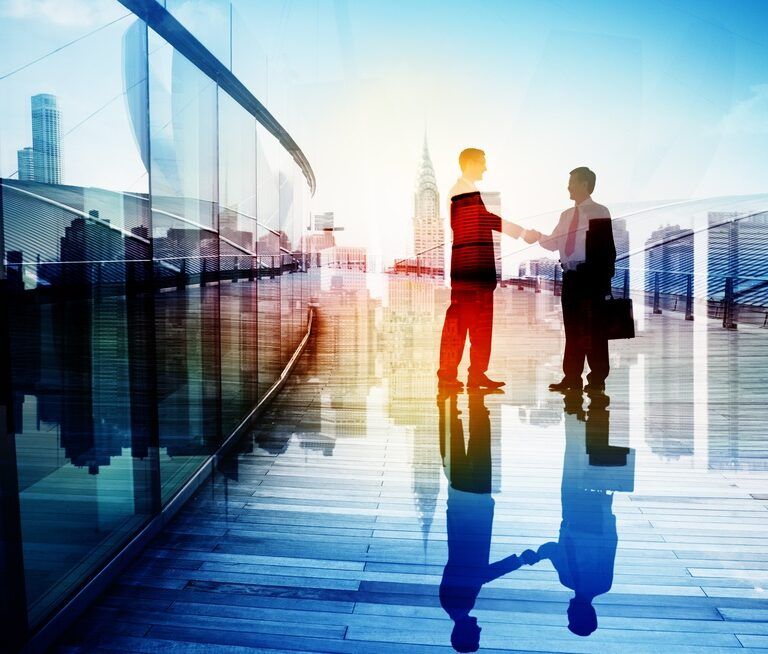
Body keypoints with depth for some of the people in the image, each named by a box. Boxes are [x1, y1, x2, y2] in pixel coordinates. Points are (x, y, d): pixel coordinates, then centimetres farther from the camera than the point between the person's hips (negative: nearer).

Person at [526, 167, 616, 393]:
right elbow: (553, 243, 15)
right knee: (572, 328, 10)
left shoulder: (599, 213, -4)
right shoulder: (566, 215, 17)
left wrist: (605, 278, -13)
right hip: (570, 275, 7)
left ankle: (597, 379, 8)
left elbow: (607, 248, -8)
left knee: (593, 328, -1)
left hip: (590, 275, -7)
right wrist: (538, 236, -2)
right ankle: (572, 377, 17)